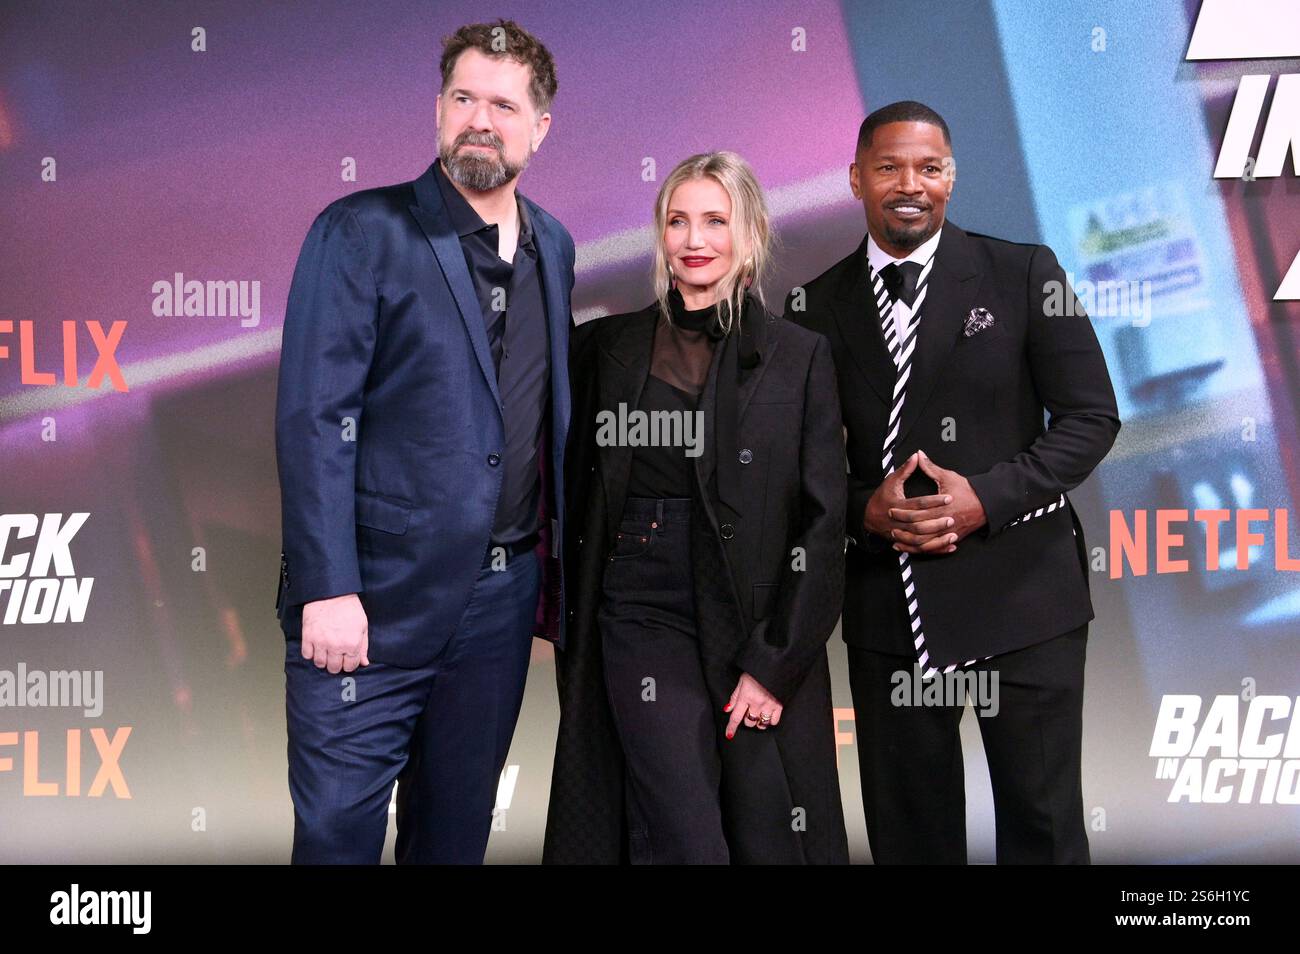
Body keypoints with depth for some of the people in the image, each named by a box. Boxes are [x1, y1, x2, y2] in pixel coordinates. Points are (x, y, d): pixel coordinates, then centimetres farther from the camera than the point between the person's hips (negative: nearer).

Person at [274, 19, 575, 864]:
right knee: (338, 830, 3)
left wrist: (552, 571, 11)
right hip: (377, 598, -5)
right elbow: (314, 421, -12)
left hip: (502, 598, 5)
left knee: (457, 830, 16)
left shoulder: (553, 247, 11)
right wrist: (328, 590, -17)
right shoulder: (361, 233, -6)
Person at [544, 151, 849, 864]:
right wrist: (567, 625, 5)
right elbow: (572, 494, 13)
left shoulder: (799, 358, 2)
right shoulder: (605, 347, 7)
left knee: (768, 838, 7)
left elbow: (823, 527, -2)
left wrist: (774, 666, -7)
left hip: (763, 632, 0)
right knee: (689, 842, -9)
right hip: (643, 619, 0)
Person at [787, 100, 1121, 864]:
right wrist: (865, 511, -10)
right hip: (888, 602, 2)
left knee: (1043, 823, 6)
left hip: (1022, 596, -2)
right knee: (907, 829, 13)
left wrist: (987, 497, -14)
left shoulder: (1023, 274, 0)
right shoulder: (818, 306, 7)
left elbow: (1092, 417, -1)